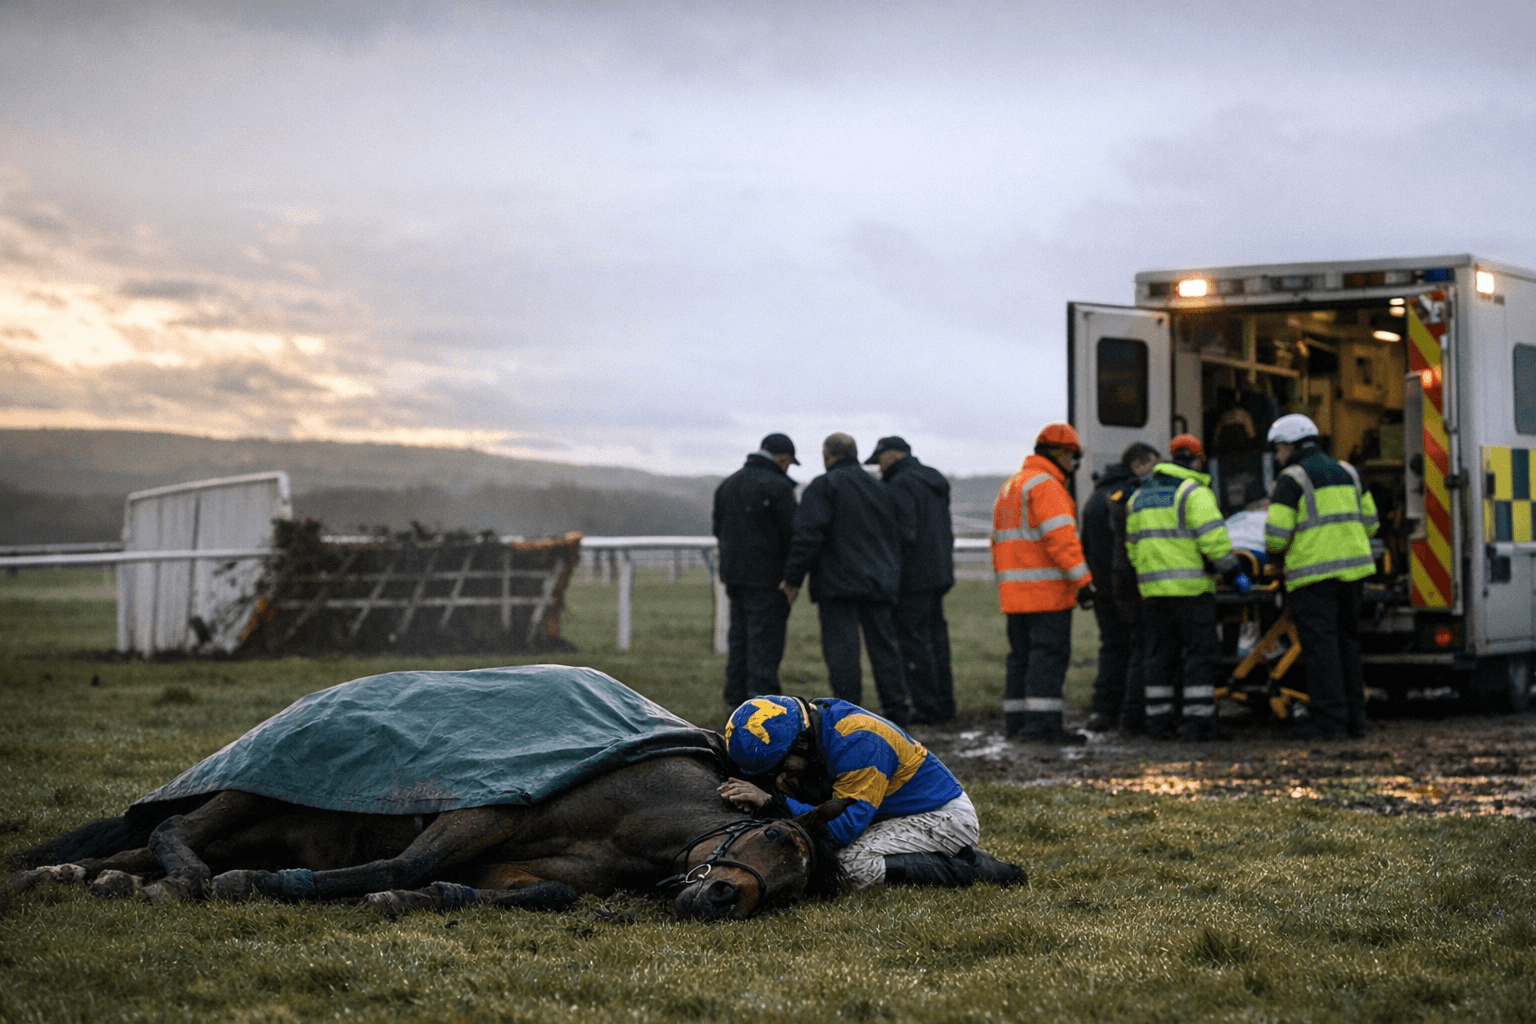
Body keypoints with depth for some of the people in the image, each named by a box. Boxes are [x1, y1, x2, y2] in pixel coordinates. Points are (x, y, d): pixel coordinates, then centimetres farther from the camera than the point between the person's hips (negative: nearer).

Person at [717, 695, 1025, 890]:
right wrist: (756, 803, -19)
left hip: (943, 817, -10)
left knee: (849, 866, -27)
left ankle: (965, 867, -15)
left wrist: (773, 802, -35)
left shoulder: (857, 742, -30)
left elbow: (845, 827, -32)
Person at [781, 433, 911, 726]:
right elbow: (897, 538, 21)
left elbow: (808, 536, -14)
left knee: (842, 649, -5)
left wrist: (793, 578, -9)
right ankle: (896, 709, 9)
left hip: (838, 582, -6)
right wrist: (891, 578, 25)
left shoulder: (824, 486, -5)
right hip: (880, 582, 6)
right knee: (884, 646, 9)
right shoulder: (881, 489, 18)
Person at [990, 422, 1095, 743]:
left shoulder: (1010, 486, 21)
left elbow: (1000, 540, 23)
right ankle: (1042, 725, -15)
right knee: (1049, 654, -10)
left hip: (1015, 591, 9)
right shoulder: (1045, 486, -11)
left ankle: (1015, 720, 17)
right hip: (1046, 589, -9)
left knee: (1022, 654, 14)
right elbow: (1060, 537, -20)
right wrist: (1083, 581, -21)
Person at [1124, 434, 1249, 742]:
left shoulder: (1139, 496, 16)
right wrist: (1234, 571, -7)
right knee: (1202, 655, -3)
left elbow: (1133, 545, 19)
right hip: (1190, 587, -7)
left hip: (1153, 589, 7)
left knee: (1161, 655, 12)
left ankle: (1158, 722, 12)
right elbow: (1212, 538, -15)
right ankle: (1198, 724, -8)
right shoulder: (1194, 492, -7)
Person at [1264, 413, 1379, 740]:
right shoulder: (1346, 472, 15)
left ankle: (1328, 719, -7)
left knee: (1320, 644, -5)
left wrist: (1274, 549, 9)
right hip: (1351, 566, 7)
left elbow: (1276, 534, -12)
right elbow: (1369, 522, 18)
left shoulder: (1292, 479, -6)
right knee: (1347, 641, 14)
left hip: (1314, 571, -7)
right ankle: (1354, 717, 16)